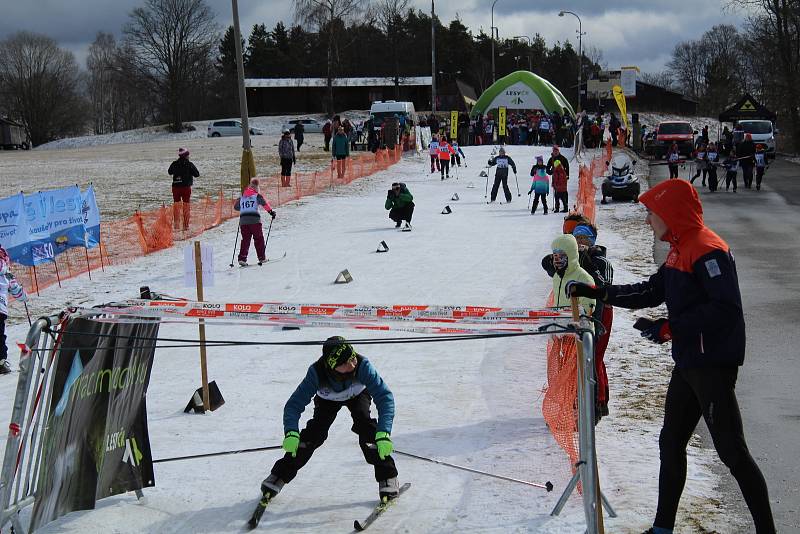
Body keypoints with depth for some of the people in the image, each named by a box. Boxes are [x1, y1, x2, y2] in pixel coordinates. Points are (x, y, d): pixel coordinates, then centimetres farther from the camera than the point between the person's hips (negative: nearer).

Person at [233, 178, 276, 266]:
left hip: (243, 220, 4)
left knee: (245, 240, 7)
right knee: (259, 239, 8)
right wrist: (271, 211, -5)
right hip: (254, 220, -4)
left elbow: (236, 207, 28)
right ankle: (261, 257, 8)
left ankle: (242, 258, -6)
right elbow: (264, 203, -11)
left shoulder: (242, 197, 18)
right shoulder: (257, 195, 5)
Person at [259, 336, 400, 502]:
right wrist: (291, 433, -55)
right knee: (314, 432, -15)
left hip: (358, 394, 0)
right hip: (327, 399, 0)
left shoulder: (362, 365, -43)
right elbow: (294, 404, -37)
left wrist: (383, 434, -57)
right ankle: (280, 475, 2)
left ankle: (387, 476, -11)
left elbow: (384, 396, -45)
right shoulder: (317, 372, -40)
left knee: (366, 427, -24)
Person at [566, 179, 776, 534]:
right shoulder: (679, 249, 12)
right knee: (671, 442, 15)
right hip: (687, 364, 10)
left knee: (731, 451, -6)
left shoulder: (707, 250, -18)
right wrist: (598, 293, 14)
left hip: (713, 366, -10)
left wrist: (669, 328, -22)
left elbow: (727, 310, -25)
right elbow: (652, 292, 20)